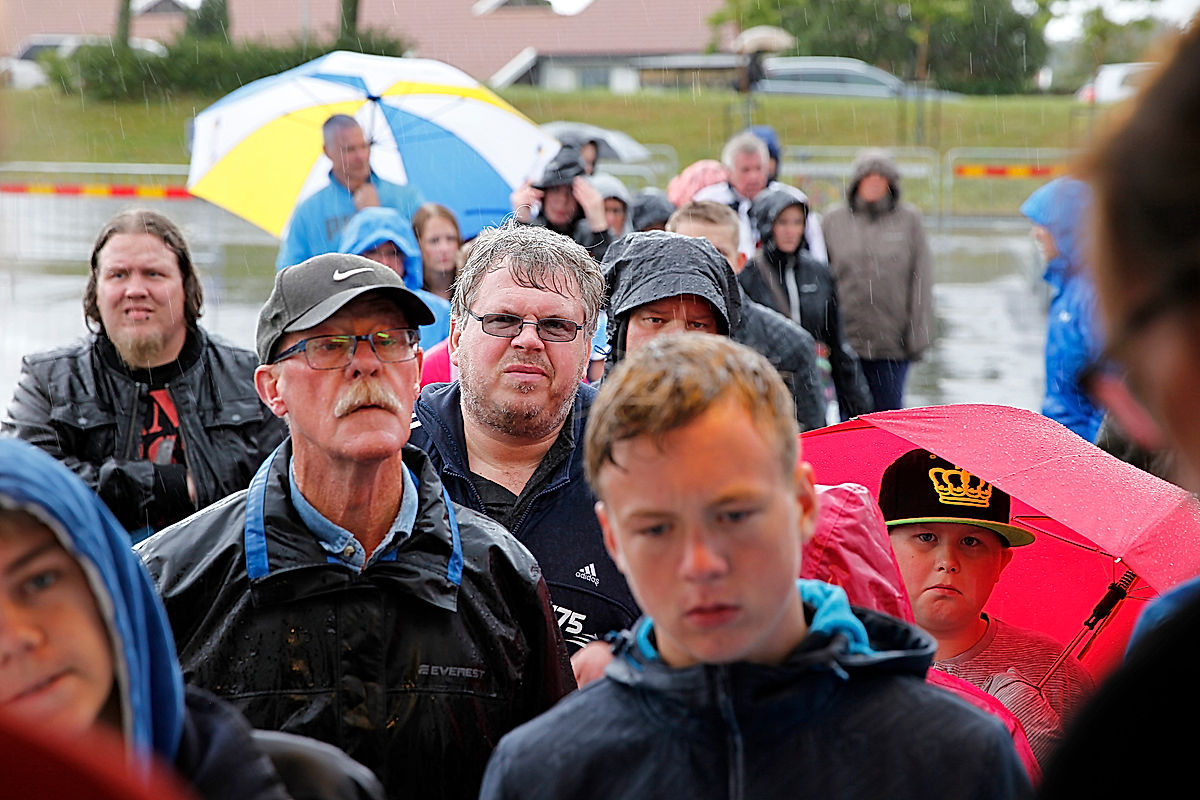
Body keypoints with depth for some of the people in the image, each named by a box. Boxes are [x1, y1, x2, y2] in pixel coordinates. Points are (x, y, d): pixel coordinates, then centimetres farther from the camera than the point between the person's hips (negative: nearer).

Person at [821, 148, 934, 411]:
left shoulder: (909, 219, 5)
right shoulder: (834, 220, 6)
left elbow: (922, 279, 4)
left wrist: (918, 334, -1)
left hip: (893, 342, 0)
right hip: (847, 337, 1)